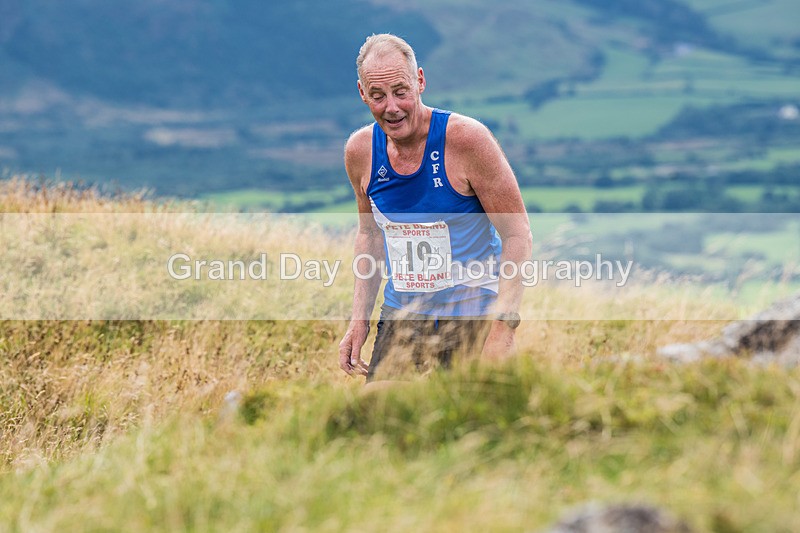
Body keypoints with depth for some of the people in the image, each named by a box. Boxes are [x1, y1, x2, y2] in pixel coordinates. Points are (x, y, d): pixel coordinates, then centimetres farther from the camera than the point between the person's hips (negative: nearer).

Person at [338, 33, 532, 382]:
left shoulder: (466, 138, -14)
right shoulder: (359, 152, 1)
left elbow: (518, 235, -11)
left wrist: (502, 330, -19)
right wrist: (359, 319, 10)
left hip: (472, 315, -4)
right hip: (400, 319, 4)